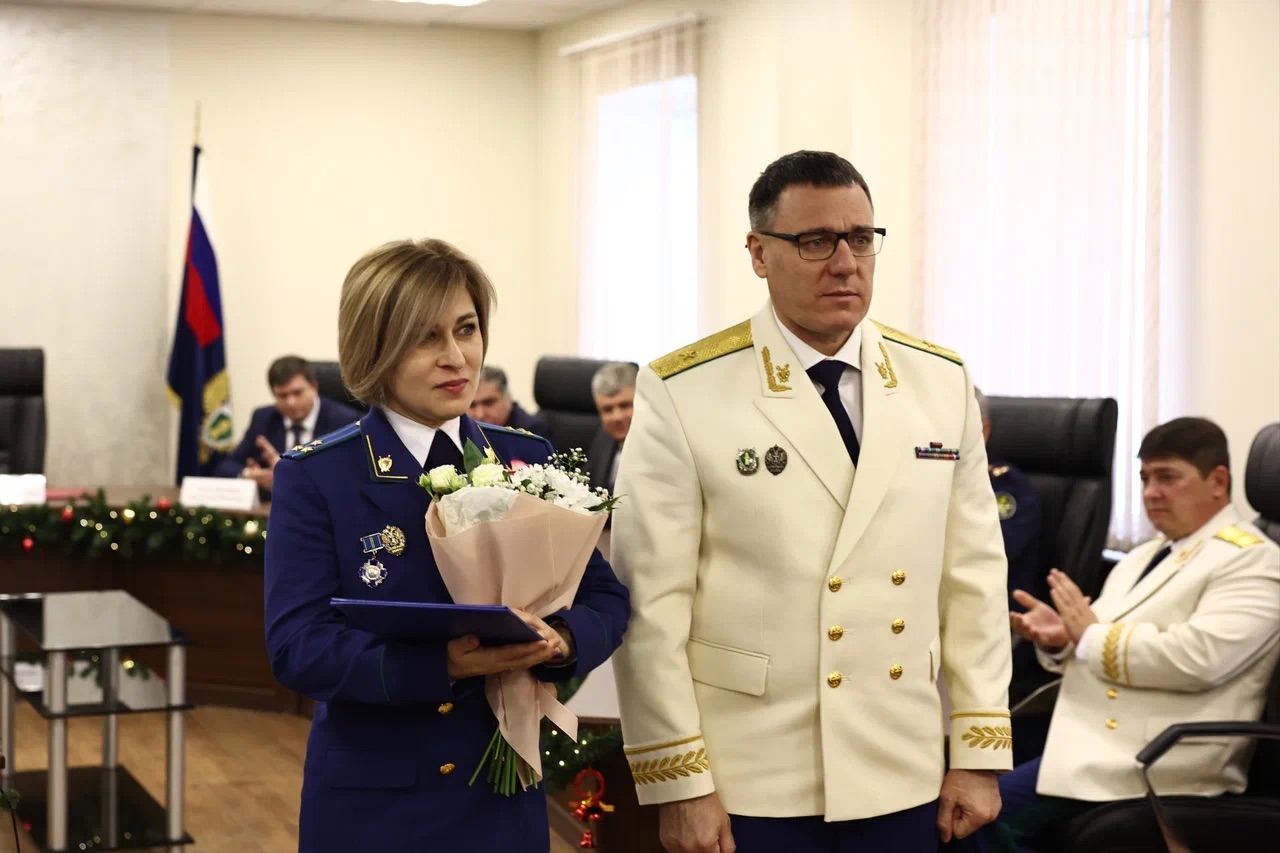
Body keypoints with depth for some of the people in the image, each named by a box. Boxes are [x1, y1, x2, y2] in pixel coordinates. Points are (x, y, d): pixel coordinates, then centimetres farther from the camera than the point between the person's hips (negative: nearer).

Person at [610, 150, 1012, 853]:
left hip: (903, 782, 4)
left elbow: (974, 574, 6)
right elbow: (651, 598, -9)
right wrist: (676, 781, -9)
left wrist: (980, 753, 4)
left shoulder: (941, 381, 4)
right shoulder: (683, 393, -9)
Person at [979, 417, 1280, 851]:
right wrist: (1060, 639, -1)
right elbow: (1092, 648, 23)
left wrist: (1091, 634, -13)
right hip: (1088, 734, 9)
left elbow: (1198, 657, -23)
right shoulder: (1143, 556, 22)